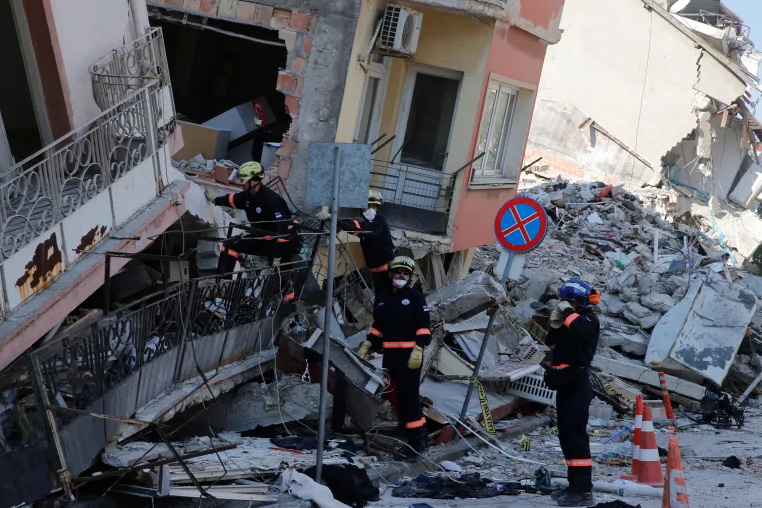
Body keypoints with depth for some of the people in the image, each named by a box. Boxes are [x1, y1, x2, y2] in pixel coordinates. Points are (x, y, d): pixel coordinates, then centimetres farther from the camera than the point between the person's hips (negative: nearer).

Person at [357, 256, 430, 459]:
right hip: (389, 354, 6)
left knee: (409, 395, -10)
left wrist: (418, 349, -17)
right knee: (397, 394, 8)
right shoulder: (382, 298, 14)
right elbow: (378, 325, 22)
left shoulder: (415, 297, -2)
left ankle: (417, 437, -6)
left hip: (410, 354, -6)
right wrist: (367, 345, 13)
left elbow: (424, 326, -7)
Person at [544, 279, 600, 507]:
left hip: (577, 384, -9)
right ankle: (575, 485, 21)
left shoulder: (590, 320, -8)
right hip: (565, 384, 9)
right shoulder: (569, 319, 16)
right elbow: (552, 343, 19)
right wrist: (555, 325, 2)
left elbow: (580, 330, -32)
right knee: (567, 436, 13)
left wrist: (568, 311, -17)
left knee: (576, 435, -13)